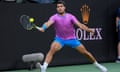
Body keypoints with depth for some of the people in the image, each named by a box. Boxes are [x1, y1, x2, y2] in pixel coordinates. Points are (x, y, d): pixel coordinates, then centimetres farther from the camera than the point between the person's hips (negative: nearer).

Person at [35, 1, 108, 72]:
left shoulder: (70, 16, -11)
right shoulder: (54, 17, -15)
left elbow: (79, 24, -19)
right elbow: (48, 23, -35)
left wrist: (89, 29, -35)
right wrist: (43, 28, -57)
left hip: (72, 39, 1)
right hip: (60, 39, -1)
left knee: (85, 52, 4)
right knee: (52, 50, -30)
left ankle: (97, 64, 25)